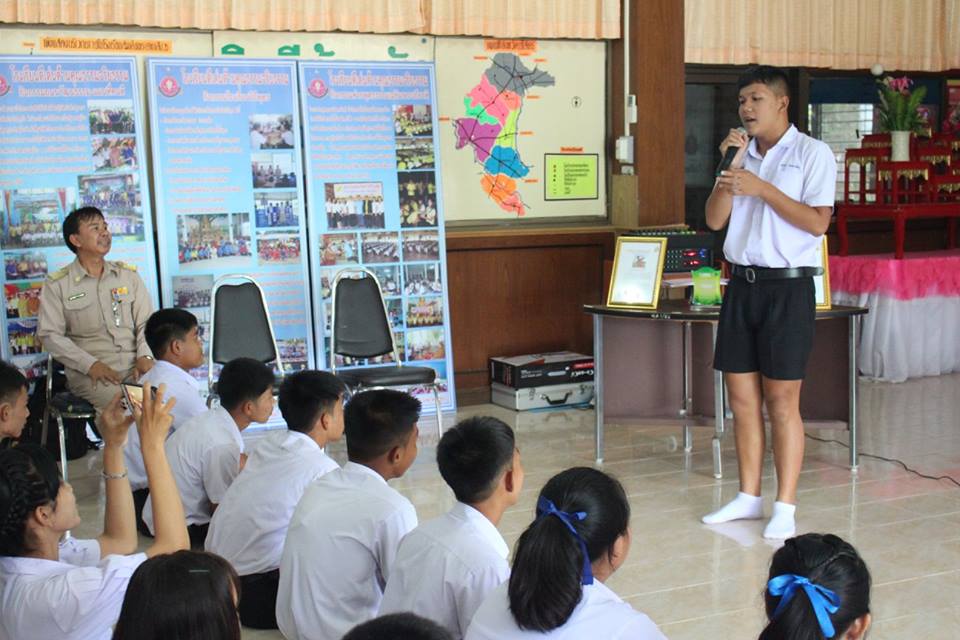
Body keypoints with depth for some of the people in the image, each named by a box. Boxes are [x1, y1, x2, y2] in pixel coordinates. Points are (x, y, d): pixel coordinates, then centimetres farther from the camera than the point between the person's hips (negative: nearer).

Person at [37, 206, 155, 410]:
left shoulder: (128, 275, 14)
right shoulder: (57, 285, 4)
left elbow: (145, 322, 11)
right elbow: (50, 334, -2)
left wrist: (145, 356, -8)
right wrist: (90, 364, -14)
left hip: (134, 366, 3)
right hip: (89, 374, -3)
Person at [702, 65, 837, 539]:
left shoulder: (811, 153, -3)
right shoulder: (743, 155, 14)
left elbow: (817, 222, -13)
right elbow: (714, 220, 7)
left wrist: (762, 188, -17)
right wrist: (729, 169, -5)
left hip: (787, 287, -6)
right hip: (742, 284, 6)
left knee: (781, 402, -3)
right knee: (742, 398, 8)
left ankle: (785, 508, 4)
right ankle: (749, 498, 18)